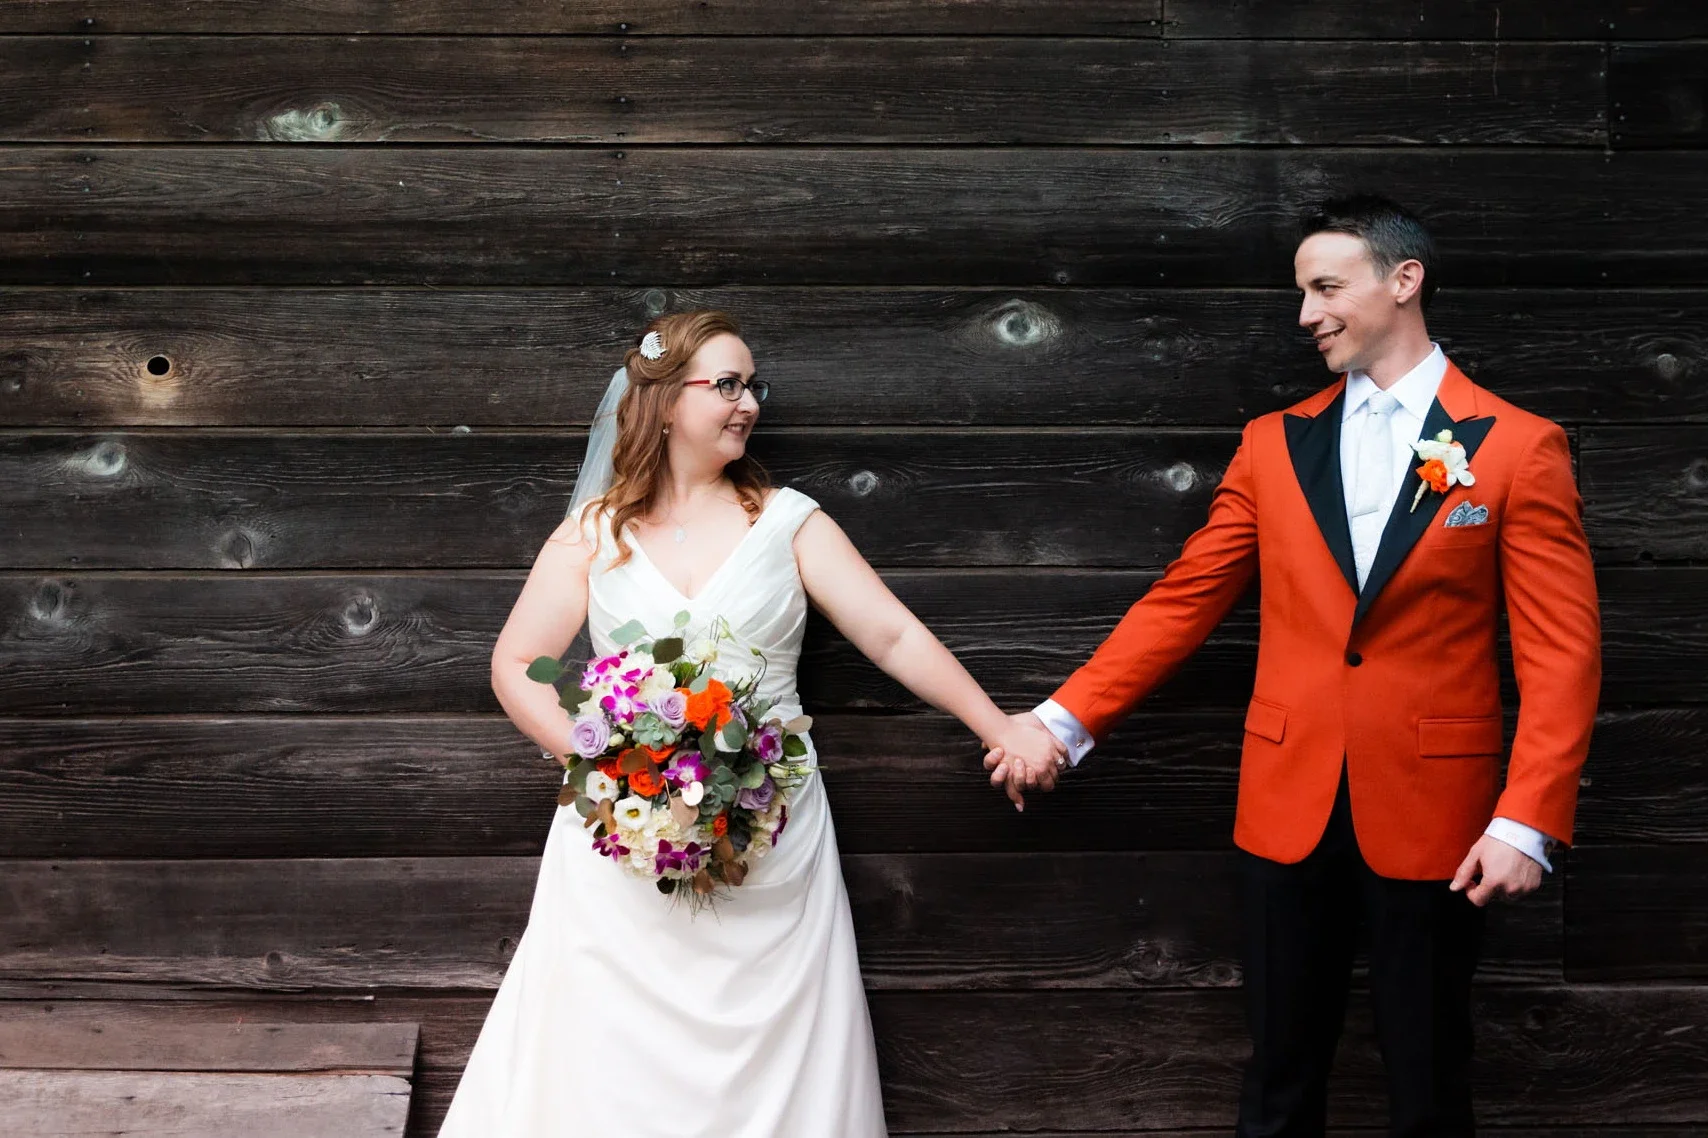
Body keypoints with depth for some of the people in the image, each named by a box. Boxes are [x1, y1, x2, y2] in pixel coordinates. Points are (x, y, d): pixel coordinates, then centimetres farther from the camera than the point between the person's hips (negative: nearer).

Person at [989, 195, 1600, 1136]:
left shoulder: (1517, 447, -3)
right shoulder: (1273, 444, 7)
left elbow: (1560, 650, -6)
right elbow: (1183, 599, 5)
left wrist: (1527, 820, -15)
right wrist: (1065, 719, -3)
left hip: (1430, 811, -3)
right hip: (1289, 806, 3)